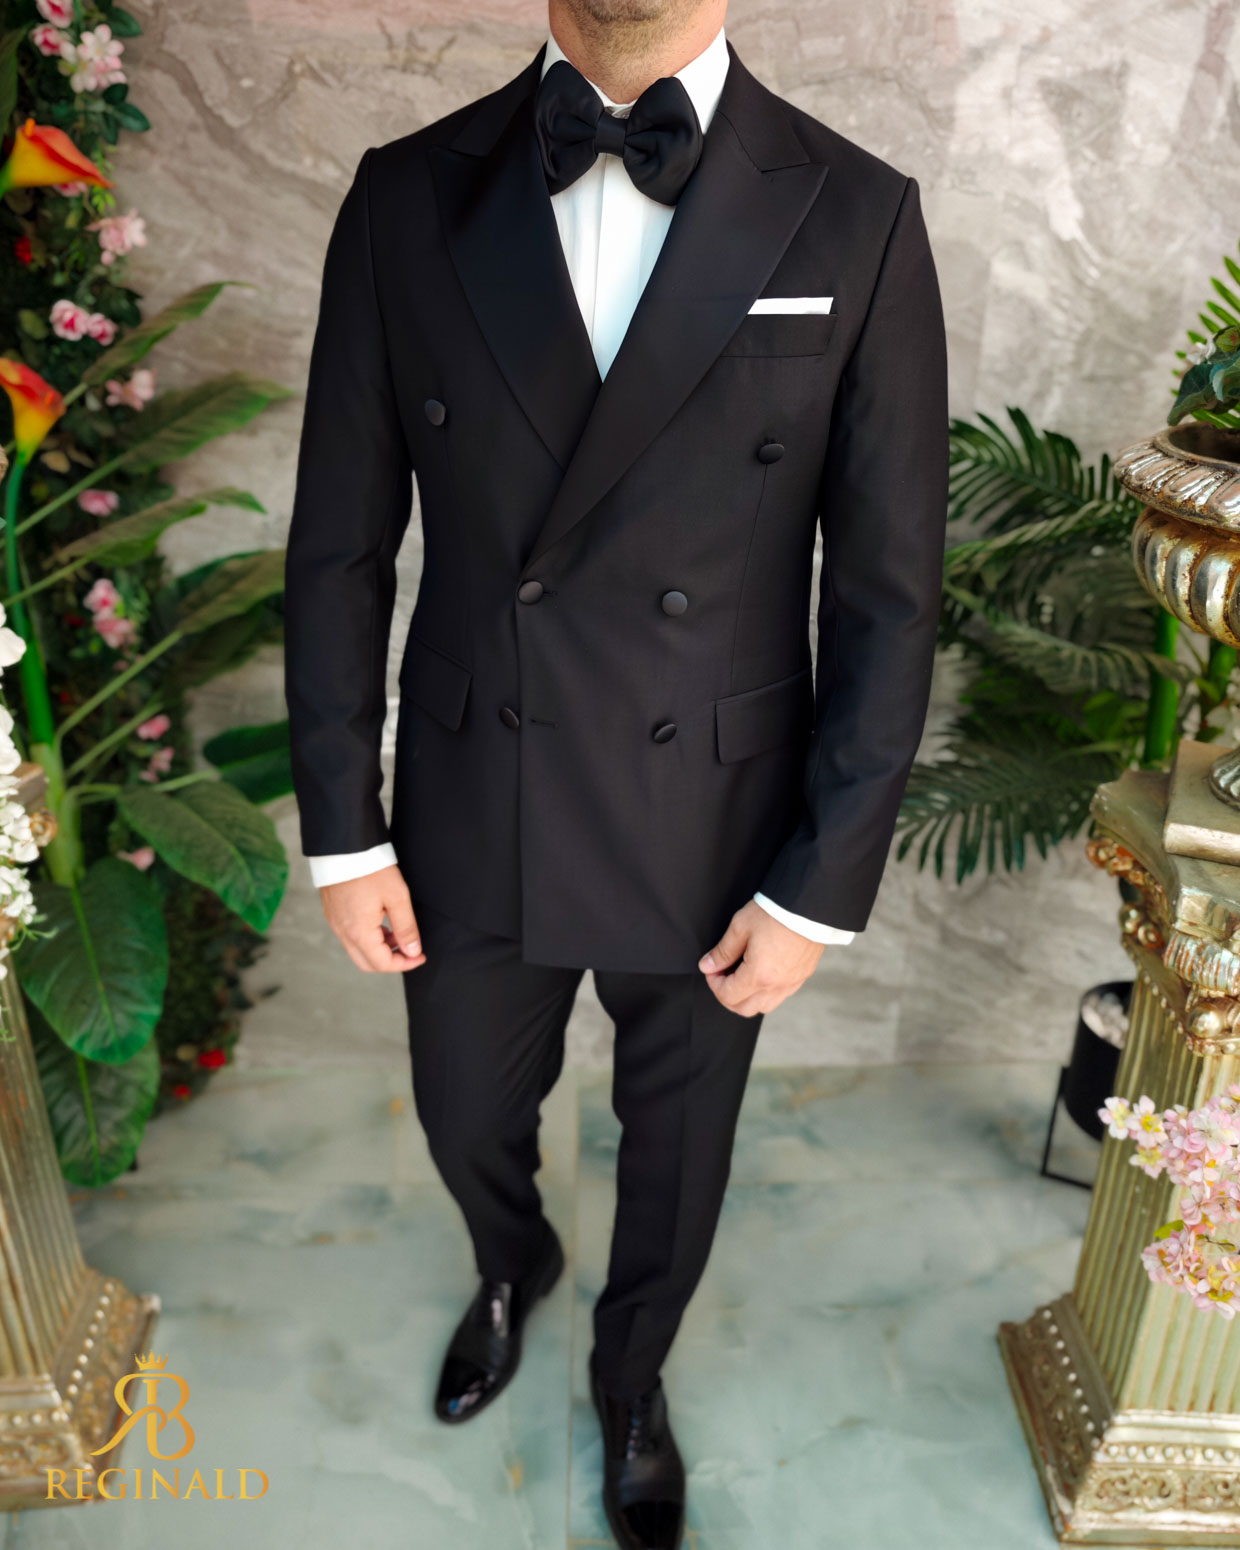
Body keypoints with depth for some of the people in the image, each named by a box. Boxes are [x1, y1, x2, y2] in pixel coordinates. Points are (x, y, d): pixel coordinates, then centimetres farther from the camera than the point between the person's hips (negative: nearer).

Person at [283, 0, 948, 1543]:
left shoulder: (856, 218, -10)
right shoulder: (408, 197, -5)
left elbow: (886, 592, -8)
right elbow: (339, 546, -2)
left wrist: (825, 883, -8)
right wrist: (341, 830, -1)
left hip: (712, 833, -1)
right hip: (467, 819, 2)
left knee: (677, 1147, 22)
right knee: (468, 1121, 24)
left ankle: (632, 1370, 57)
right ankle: (511, 1269, 63)